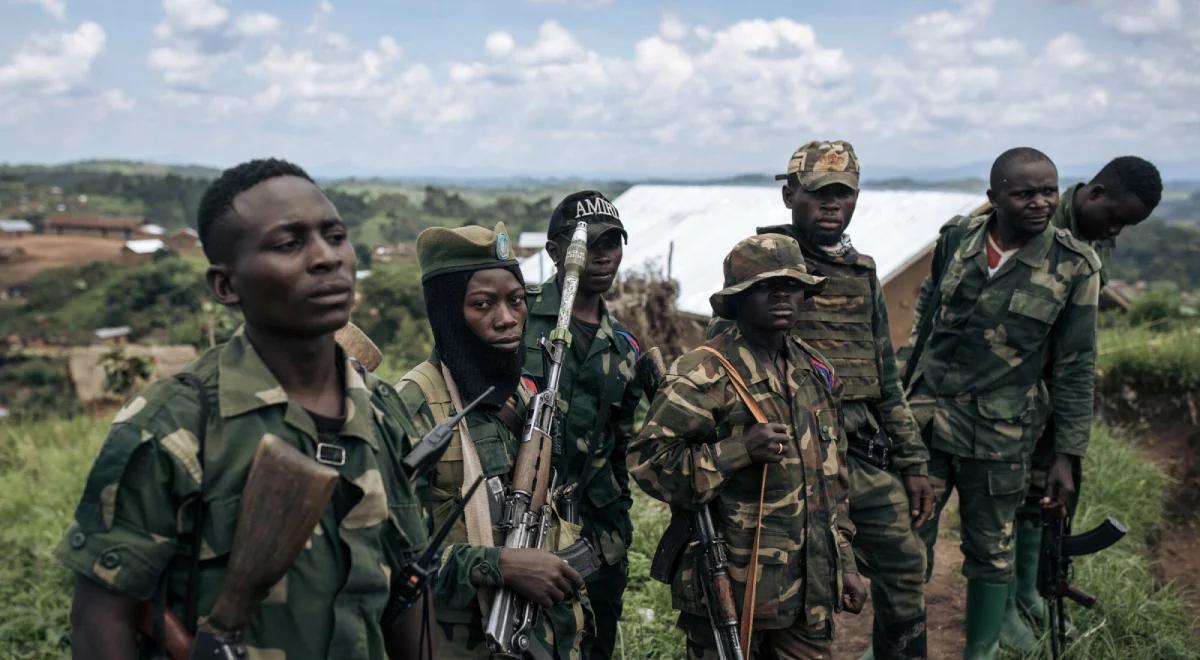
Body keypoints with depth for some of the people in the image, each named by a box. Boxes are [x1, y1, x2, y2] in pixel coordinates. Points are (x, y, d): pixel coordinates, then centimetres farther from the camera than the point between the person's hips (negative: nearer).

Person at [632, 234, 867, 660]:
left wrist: (844, 563, 18)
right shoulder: (702, 375, -13)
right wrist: (739, 450, -25)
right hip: (731, 593, -6)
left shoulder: (815, 370, 11)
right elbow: (646, 460, -19)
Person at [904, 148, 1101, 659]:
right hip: (924, 418, 2)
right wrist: (903, 393, 16)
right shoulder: (956, 238, -3)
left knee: (991, 552, 13)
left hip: (999, 436, -2)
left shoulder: (1074, 266, -9)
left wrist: (1067, 454, -5)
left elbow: (1075, 367, -4)